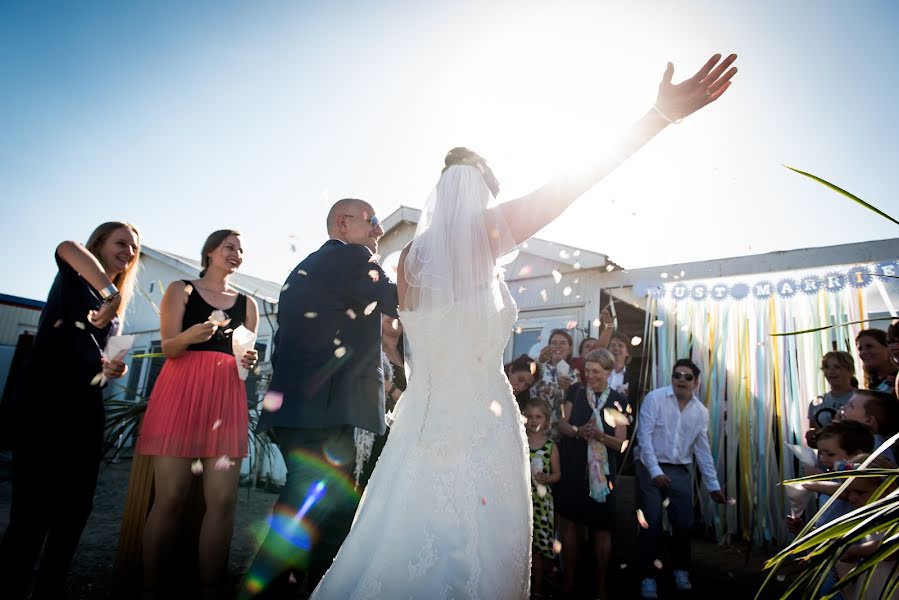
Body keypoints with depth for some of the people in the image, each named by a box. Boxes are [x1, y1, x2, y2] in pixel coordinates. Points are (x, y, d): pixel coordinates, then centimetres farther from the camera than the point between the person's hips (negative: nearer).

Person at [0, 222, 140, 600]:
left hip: (86, 410, 6)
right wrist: (110, 292, -32)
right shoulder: (74, 279, 3)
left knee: (76, 507, 7)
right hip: (44, 403, -6)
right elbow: (67, 248, -22)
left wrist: (114, 368, 2)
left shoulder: (118, 309, 20)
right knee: (33, 508, -9)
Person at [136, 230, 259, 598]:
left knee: (222, 499, -7)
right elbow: (168, 348, 3)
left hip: (227, 398, 3)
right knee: (171, 497, -9)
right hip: (181, 392, -2)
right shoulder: (181, 290, 12)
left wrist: (249, 361, -3)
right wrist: (190, 336, -19)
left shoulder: (247, 303, 20)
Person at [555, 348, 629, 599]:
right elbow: (562, 425, 2)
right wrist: (578, 431, -19)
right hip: (572, 469, 1)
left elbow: (620, 443, -4)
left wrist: (599, 435, -23)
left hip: (602, 471, -1)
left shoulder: (618, 400, -3)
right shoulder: (575, 392, 2)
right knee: (568, 523, 7)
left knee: (602, 528, 8)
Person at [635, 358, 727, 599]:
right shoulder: (654, 398, -10)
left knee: (684, 523, 8)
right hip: (650, 468, -4)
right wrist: (655, 471, -20)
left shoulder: (701, 411, 5)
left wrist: (713, 485, 10)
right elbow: (644, 436, -14)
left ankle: (680, 570, 33)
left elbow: (703, 450, 11)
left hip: (681, 471, 4)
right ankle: (648, 577, 13)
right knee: (651, 524, -3)